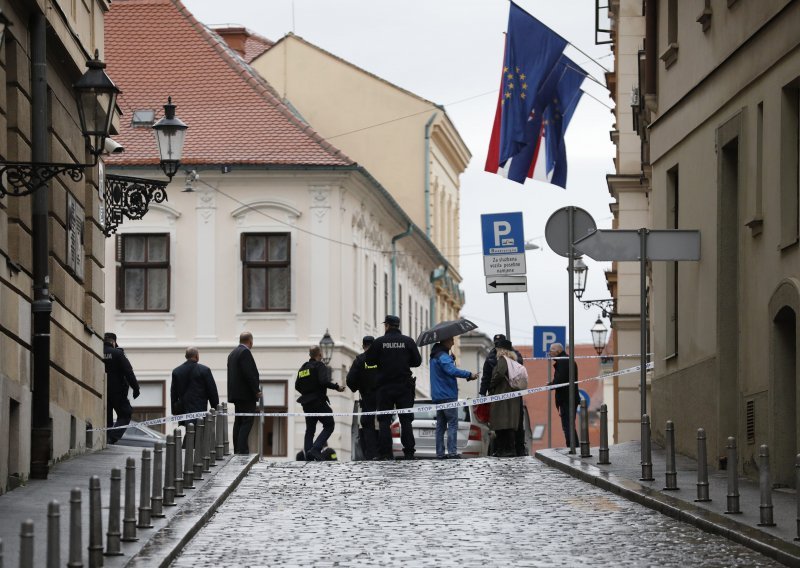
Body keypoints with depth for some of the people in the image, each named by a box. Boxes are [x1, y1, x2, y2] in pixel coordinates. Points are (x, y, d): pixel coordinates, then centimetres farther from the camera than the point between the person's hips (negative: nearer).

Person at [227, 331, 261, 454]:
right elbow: (249, 373, -20)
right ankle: (242, 450, -16)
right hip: (246, 394, -10)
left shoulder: (233, 353, 17)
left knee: (238, 422, 11)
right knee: (247, 422, -10)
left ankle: (237, 450, 11)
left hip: (236, 393, 10)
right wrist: (257, 390, -14)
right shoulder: (245, 352, -13)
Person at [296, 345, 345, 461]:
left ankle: (309, 457, 3)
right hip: (318, 401, -7)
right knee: (329, 426, -1)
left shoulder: (303, 368, 13)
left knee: (310, 429, 11)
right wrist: (337, 387, -11)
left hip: (306, 403, 7)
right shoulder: (320, 366, -9)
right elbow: (324, 381, -23)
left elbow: (297, 386, 15)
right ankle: (315, 449, -17)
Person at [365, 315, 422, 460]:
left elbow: (368, 360, 0)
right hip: (404, 387, 1)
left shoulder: (379, 342, -4)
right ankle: (409, 452, 0)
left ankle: (385, 453, -4)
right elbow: (417, 361, 3)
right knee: (406, 420, 5)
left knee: (384, 421, 3)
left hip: (385, 387, -1)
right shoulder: (408, 341, 0)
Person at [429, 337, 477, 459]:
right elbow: (452, 371, -29)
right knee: (452, 423, -8)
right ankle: (452, 451, -14)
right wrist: (469, 375, -27)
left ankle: (440, 452, 8)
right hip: (448, 395, -9)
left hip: (437, 397, 9)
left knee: (440, 425, 9)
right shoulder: (443, 357, -15)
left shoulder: (435, 356, 17)